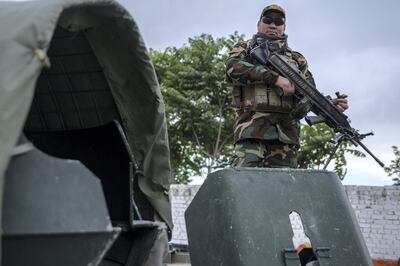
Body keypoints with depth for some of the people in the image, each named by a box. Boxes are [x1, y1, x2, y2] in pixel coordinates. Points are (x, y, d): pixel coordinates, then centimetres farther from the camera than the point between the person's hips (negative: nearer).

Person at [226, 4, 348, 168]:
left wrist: (330, 105, -3)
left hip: (286, 130, 3)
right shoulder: (244, 48, 20)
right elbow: (233, 67, -4)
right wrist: (275, 78, -12)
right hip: (252, 124, -3)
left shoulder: (297, 59, 27)